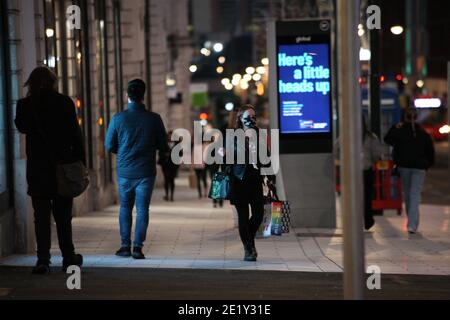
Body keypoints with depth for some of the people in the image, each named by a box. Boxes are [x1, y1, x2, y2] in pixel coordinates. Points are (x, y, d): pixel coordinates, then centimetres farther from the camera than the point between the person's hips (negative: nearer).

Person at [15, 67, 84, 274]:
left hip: (37, 169, 0)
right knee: (63, 216, 12)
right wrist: (81, 162, 1)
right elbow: (76, 134, -5)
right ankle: (68, 258, 18)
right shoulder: (64, 102, -5)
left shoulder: (25, 105, -4)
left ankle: (43, 260, -5)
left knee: (41, 216, 3)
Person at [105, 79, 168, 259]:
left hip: (124, 171, 1)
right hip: (146, 172, -1)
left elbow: (109, 146, 0)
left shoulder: (118, 119, -6)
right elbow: (164, 147, -1)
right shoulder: (154, 119, -7)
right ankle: (138, 246, -3)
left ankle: (125, 246, 11)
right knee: (142, 209, 4)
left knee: (125, 207, 14)